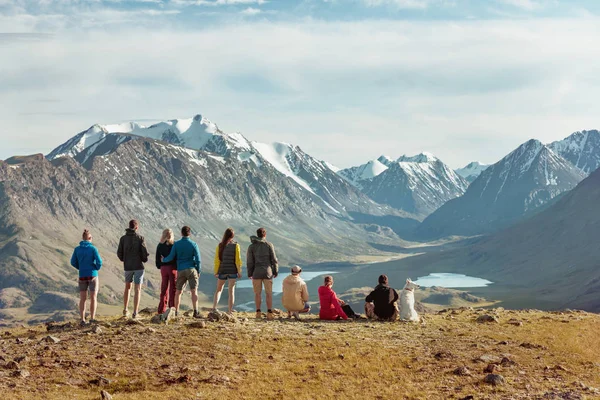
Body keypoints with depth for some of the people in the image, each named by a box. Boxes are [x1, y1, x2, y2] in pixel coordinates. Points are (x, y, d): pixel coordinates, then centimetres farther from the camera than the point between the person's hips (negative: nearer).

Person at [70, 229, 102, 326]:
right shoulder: (93, 248, -9)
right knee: (93, 298, 5)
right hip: (92, 275, -3)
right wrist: (97, 268, 7)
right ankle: (92, 318, 1)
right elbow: (99, 261, -14)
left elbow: (73, 262, 3)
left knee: (82, 299, 8)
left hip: (82, 276, 3)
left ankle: (82, 320, 5)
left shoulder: (77, 249, 0)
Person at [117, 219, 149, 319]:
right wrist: (144, 260, 9)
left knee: (127, 287, 21)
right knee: (137, 289, 2)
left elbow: (119, 253, -1)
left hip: (128, 267, 3)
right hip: (138, 266, -3)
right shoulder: (140, 238, -8)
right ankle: (135, 313, -4)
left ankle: (125, 310, 20)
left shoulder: (123, 238, 0)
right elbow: (145, 252, -12)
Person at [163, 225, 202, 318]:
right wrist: (198, 271, 6)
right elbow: (198, 260, -5)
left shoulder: (176, 244, 0)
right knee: (194, 291, -3)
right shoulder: (193, 244, -3)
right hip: (191, 269, -2)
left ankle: (176, 312, 10)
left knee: (178, 292, 10)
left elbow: (171, 257, 0)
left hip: (181, 270, 2)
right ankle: (196, 312, -11)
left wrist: (163, 260, 20)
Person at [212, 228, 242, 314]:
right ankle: (230, 312, 4)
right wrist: (239, 272, 1)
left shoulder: (220, 246, -3)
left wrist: (216, 272, 5)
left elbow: (217, 260, -3)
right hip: (233, 271, -1)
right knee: (231, 291, 5)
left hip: (222, 271, 1)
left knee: (219, 290, 16)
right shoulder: (236, 246, -6)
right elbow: (238, 260, -7)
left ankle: (214, 307, -3)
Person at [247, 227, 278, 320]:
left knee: (257, 293, 9)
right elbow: (274, 259, -2)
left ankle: (258, 312, 4)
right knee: (268, 293, 3)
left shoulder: (251, 246, 2)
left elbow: (249, 261, 0)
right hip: (267, 271, -1)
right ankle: (269, 313, -5)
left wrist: (249, 273, 8)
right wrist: (275, 271, 7)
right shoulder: (269, 245, -1)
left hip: (256, 272, 1)